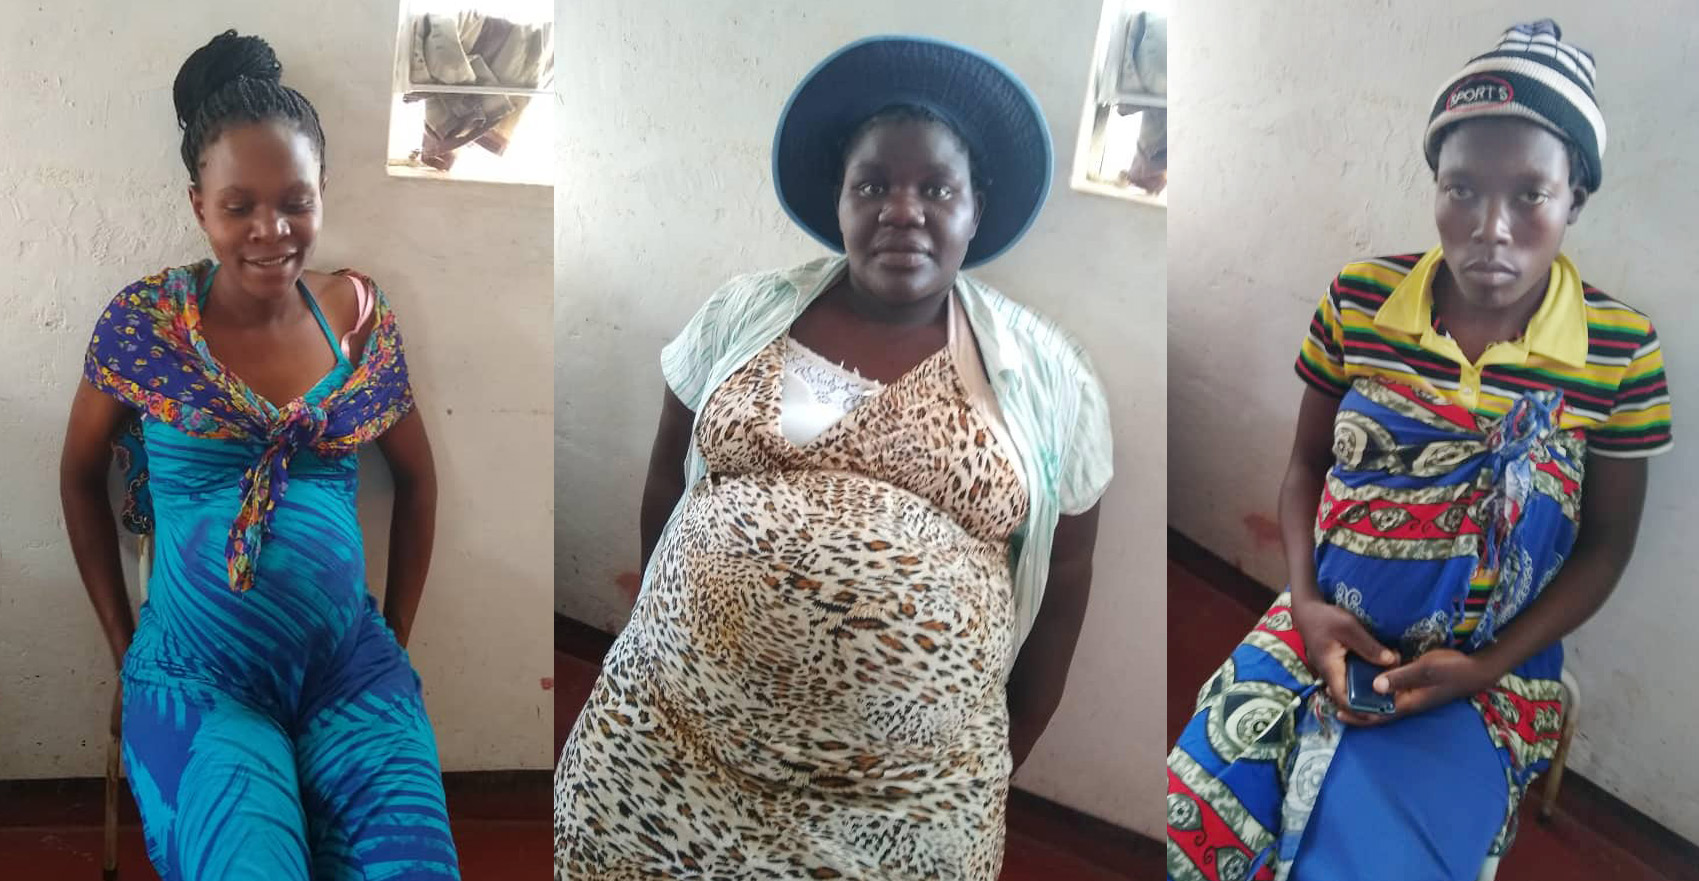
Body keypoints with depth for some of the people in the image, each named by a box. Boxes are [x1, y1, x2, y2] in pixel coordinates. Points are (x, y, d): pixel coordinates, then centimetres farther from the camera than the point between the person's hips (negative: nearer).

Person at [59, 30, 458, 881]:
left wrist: (396, 634, 11)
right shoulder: (142, 321, -4)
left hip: (351, 663, 2)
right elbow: (81, 476, 9)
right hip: (196, 675, -2)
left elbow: (416, 476, 14)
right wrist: (125, 647, 7)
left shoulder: (358, 313, 3)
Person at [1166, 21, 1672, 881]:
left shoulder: (1619, 352, -10)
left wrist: (1487, 666, -13)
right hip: (1328, 629, 2)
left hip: (1489, 671, -2)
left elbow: (1604, 544, -1)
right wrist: (1307, 603, -10)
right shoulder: (1357, 302, -4)